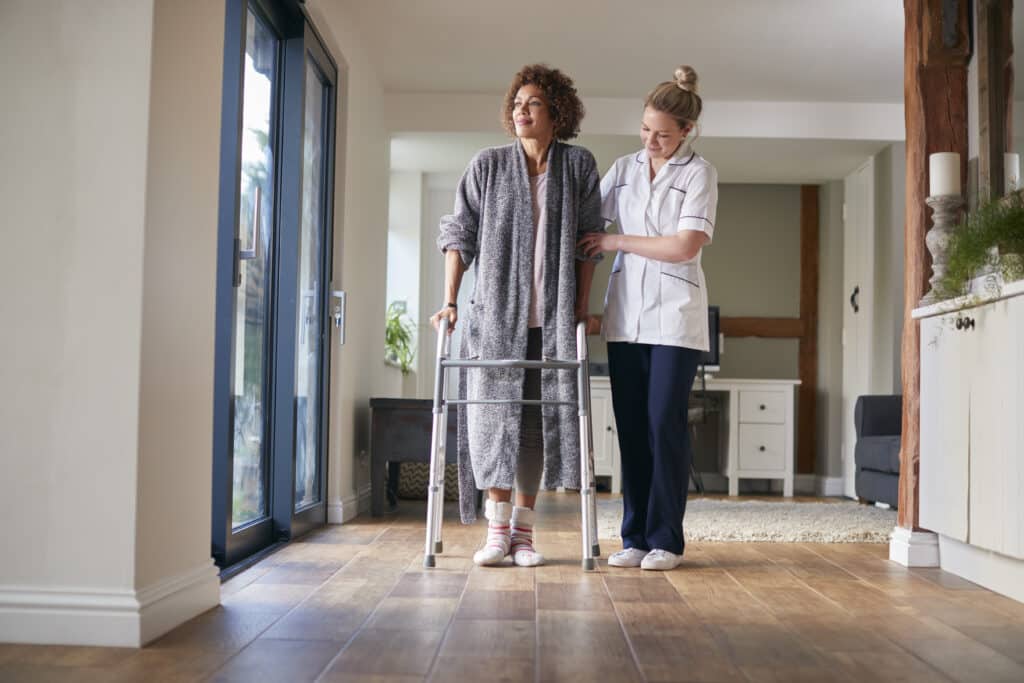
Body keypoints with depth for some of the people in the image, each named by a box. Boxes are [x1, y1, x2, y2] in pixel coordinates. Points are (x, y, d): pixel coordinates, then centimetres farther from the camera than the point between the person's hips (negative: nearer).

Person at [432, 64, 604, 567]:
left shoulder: (579, 166, 5)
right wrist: (450, 301, 0)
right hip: (494, 313, 0)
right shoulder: (487, 165, 5)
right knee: (492, 414, -4)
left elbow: (588, 241, 7)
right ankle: (497, 529, 8)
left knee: (537, 418, 3)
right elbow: (459, 234, 6)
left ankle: (523, 529, 14)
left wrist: (581, 308, 2)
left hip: (551, 318, 0)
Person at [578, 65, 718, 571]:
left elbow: (686, 246, -11)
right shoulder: (622, 170, 12)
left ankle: (666, 539, 6)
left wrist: (615, 242, -7)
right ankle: (634, 536, 12)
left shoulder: (699, 173, 0)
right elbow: (584, 226, 15)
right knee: (631, 426, 4)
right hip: (625, 315, 4)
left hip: (675, 317, -4)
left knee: (665, 423, -4)